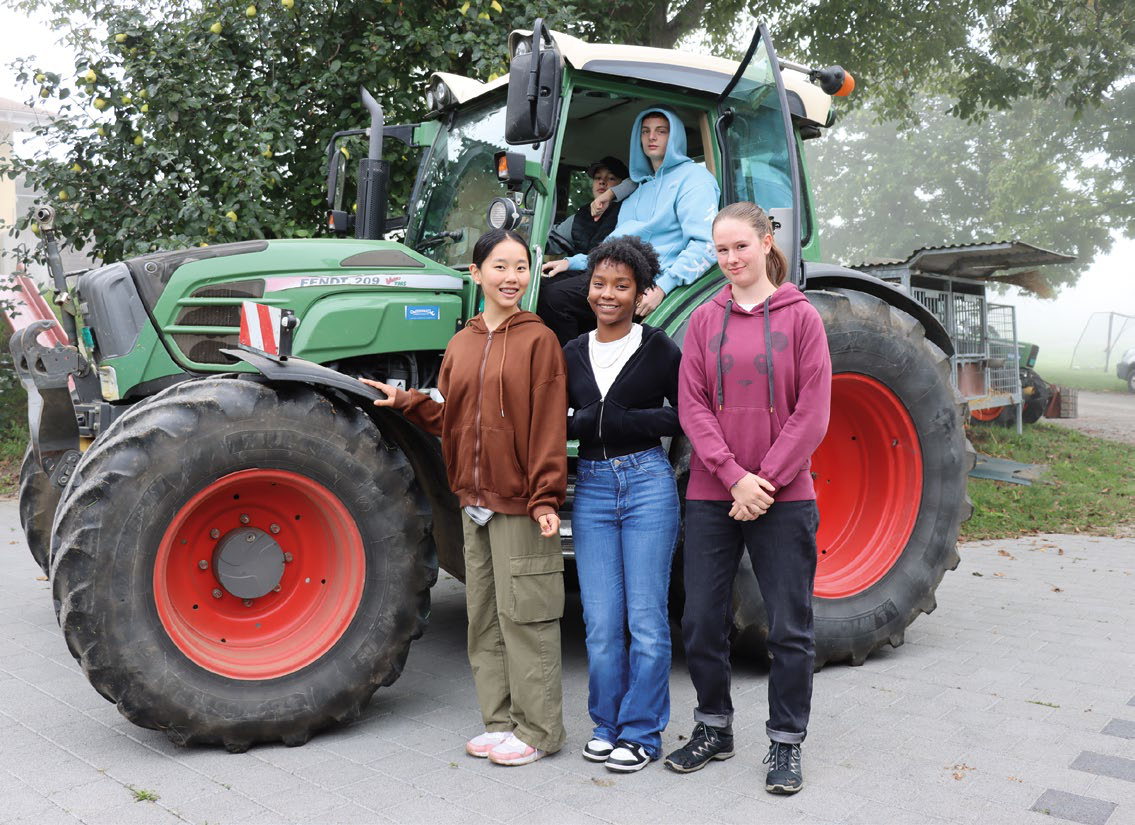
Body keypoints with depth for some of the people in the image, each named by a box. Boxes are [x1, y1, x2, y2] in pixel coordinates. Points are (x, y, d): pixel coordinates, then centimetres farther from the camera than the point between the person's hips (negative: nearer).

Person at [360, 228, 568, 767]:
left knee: (524, 614, 0)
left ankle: (538, 729, 13)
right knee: (484, 613, 12)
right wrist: (406, 400, 6)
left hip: (521, 504, -6)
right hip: (474, 500, 6)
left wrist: (546, 495, -16)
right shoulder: (460, 345, 12)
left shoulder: (538, 340, -6)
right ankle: (501, 721, 25)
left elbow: (549, 424, -11)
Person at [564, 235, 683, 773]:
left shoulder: (660, 350, -1)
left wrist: (627, 420, -12)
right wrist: (579, 425, -8)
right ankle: (607, 725, 22)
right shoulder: (572, 355, 11)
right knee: (601, 622, 5)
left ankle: (641, 733, 15)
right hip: (591, 488, 4)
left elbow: (685, 417, -2)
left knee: (646, 619, 1)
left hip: (647, 484, -3)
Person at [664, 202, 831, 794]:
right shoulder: (704, 320, 6)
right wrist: (734, 476, -13)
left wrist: (766, 480, -12)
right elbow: (692, 406, -1)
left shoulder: (800, 316, 0)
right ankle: (713, 728, 28)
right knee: (701, 620, 8)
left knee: (789, 627, 5)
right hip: (712, 495, 2)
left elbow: (812, 412, -5)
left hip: (784, 498, -2)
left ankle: (786, 742, 22)